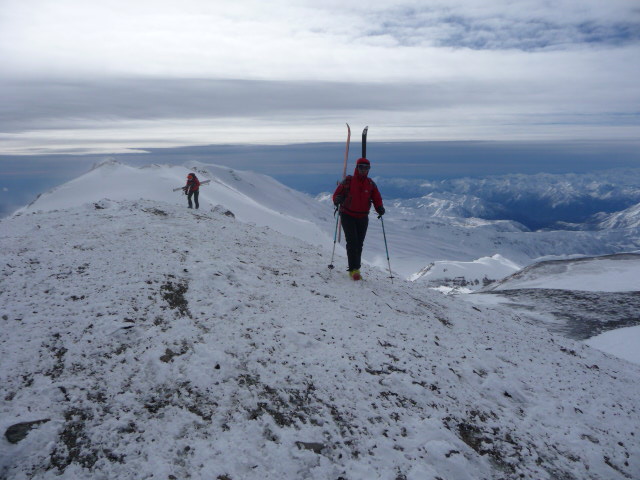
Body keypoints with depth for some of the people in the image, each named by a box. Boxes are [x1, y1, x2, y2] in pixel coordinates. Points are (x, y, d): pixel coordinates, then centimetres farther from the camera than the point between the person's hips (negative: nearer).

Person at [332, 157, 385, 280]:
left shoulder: (371, 184, 6)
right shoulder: (348, 181, -4)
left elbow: (377, 199, 7)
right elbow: (337, 193, -4)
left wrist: (380, 208, -14)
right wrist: (337, 200, -28)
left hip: (363, 218, 4)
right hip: (348, 216, -4)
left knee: (359, 244, 6)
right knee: (352, 242, -13)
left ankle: (356, 268, 18)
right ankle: (354, 269, -12)